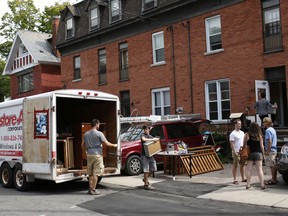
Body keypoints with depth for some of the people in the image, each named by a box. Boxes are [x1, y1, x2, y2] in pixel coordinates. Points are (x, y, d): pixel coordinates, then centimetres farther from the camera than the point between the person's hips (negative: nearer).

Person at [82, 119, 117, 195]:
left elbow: (83, 145, 13)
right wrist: (114, 145, 7)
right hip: (97, 155, -6)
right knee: (96, 173, -1)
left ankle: (90, 188, 20)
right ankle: (93, 190, 1)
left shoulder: (86, 134, 8)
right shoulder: (99, 134, -9)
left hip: (89, 155, 6)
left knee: (90, 173, 15)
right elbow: (106, 143, -9)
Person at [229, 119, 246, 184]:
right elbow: (232, 144, -15)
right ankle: (234, 179, 3)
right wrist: (235, 152, -21)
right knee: (235, 165, -2)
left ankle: (243, 178, 21)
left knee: (242, 165, 13)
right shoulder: (233, 134, -10)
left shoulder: (242, 133, 13)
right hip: (236, 152, -7)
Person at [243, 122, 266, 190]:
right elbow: (261, 146, -1)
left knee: (248, 169, 6)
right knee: (259, 169, 1)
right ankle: (262, 185, 1)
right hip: (258, 153, -1)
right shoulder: (259, 135, -3)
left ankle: (248, 184, 11)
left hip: (249, 153, 1)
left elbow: (244, 145, 0)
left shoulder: (247, 135, -1)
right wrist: (263, 154, 9)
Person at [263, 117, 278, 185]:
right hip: (274, 150, 10)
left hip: (270, 150, -10)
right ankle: (274, 179, 19)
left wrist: (267, 151, -20)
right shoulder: (273, 129, 16)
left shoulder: (268, 130, -15)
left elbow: (269, 141, -22)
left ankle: (273, 180, -2)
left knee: (272, 165, -5)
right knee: (274, 165, 13)